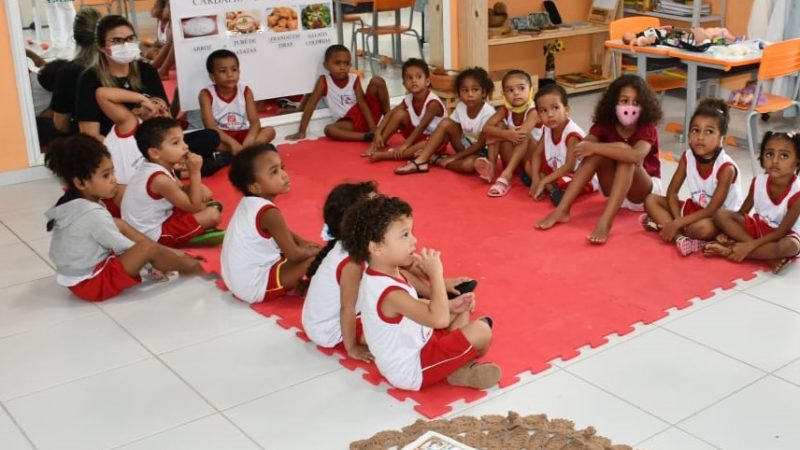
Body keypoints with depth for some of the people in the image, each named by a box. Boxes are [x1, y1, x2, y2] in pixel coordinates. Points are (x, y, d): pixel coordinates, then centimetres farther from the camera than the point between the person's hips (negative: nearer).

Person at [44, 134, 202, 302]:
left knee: (119, 225, 13)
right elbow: (125, 248, -16)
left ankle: (175, 256, 10)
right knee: (149, 248, -23)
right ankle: (190, 267, 2)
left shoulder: (71, 203, 3)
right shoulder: (93, 215, -25)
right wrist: (151, 262, -1)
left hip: (82, 274, 10)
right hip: (93, 284, -10)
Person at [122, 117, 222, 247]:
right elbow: (194, 207, -22)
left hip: (160, 218, 10)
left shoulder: (159, 165, -2)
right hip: (154, 235, -10)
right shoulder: (160, 179, -30)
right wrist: (195, 172, -24)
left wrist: (200, 189, -11)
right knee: (212, 214, -20)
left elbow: (180, 190, 11)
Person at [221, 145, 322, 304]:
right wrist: (315, 251, -1)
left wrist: (302, 242, 10)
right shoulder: (269, 212, -25)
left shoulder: (249, 202, 2)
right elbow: (294, 255, -20)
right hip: (256, 287, -10)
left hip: (238, 281, 10)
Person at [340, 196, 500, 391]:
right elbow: (439, 319, -39)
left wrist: (449, 306, 0)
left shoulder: (379, 276, -3)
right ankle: (461, 371, 15)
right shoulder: (389, 293, -34)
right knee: (481, 331, -15)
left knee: (461, 312, 19)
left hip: (414, 349, 10)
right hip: (413, 371, -10)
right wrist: (436, 274, -33)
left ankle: (456, 363, 5)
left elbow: (415, 305, 13)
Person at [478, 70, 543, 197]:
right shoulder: (505, 110, -3)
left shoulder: (533, 111, -18)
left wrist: (497, 135, -22)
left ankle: (505, 176, -41)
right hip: (512, 159, 4)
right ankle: (491, 164, -26)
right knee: (499, 125, -12)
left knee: (524, 135, -32)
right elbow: (487, 128, -18)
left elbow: (521, 133, -35)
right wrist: (506, 134, -36)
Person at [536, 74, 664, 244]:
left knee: (625, 152, -32)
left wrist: (594, 147, -39)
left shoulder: (647, 129, -17)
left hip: (645, 192, -3)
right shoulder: (605, 125, -6)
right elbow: (581, 149, -20)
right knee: (598, 152, -24)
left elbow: (636, 156, -39)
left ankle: (605, 222, -46)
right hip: (615, 191, 3)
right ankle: (562, 210, -29)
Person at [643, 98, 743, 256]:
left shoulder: (726, 167, -25)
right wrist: (677, 221, -20)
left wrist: (677, 223, -28)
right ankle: (680, 237, -25)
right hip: (695, 208, 7)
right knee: (651, 200, -9)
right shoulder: (687, 157, -9)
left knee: (703, 228, -40)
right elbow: (672, 192, -4)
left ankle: (661, 223, -20)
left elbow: (712, 210, -25)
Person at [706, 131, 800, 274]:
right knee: (720, 214, -19)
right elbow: (742, 213, -1)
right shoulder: (758, 181, -10)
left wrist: (750, 246, -32)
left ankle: (729, 250, -31)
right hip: (757, 226, 5)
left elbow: (782, 231, -24)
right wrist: (728, 231, -19)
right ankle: (768, 255, -26)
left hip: (782, 234, -5)